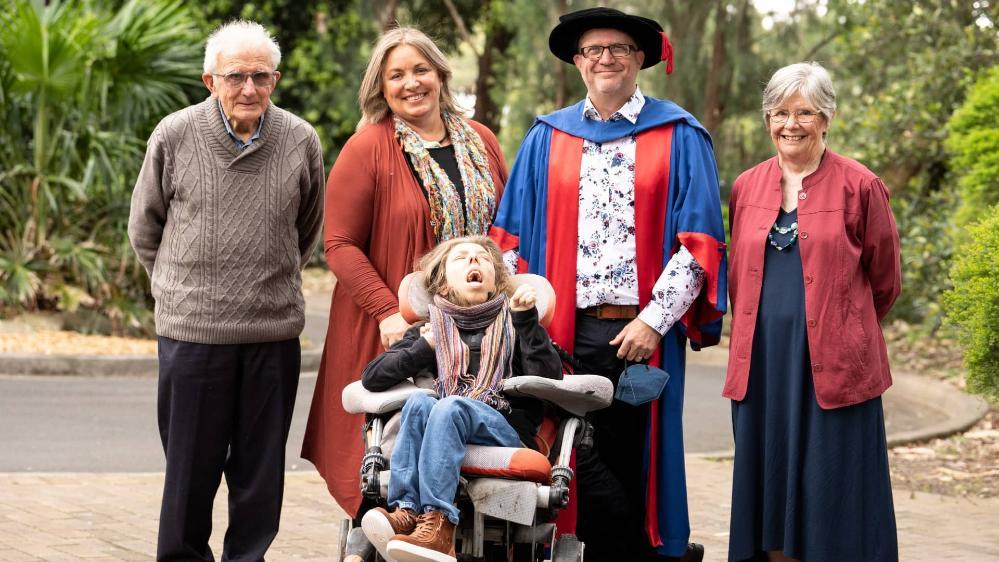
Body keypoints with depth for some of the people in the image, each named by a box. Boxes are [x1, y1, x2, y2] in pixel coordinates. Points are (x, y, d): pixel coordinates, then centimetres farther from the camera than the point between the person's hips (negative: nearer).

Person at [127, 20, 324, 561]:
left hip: (274, 332, 2)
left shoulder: (300, 141, 0)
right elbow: (144, 226, 11)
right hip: (192, 329, -1)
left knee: (261, 466, 9)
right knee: (191, 462, 6)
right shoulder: (174, 136, -3)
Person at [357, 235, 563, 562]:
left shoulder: (510, 327, 19)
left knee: (450, 407, -32)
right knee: (419, 402, -29)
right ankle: (406, 510, -44)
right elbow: (371, 379, 11)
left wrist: (527, 320, -3)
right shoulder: (431, 330, 23)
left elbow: (549, 379, 1)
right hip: (445, 426, 2)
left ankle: (437, 524, -48)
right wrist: (424, 349, 1)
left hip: (505, 431, -2)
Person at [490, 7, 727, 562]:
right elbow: (513, 238, 13)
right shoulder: (548, 138, 11)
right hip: (564, 329, 2)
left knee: (626, 460, 0)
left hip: (641, 332, -2)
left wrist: (655, 319, -10)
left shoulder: (678, 136, 4)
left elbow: (700, 239, -2)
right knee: (573, 458, -2)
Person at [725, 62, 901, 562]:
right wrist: (768, 328, 15)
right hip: (762, 365, 4)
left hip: (835, 365, -4)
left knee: (834, 499, -1)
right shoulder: (747, 187, 10)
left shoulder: (858, 186, -3)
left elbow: (884, 281, 5)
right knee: (770, 491, 7)